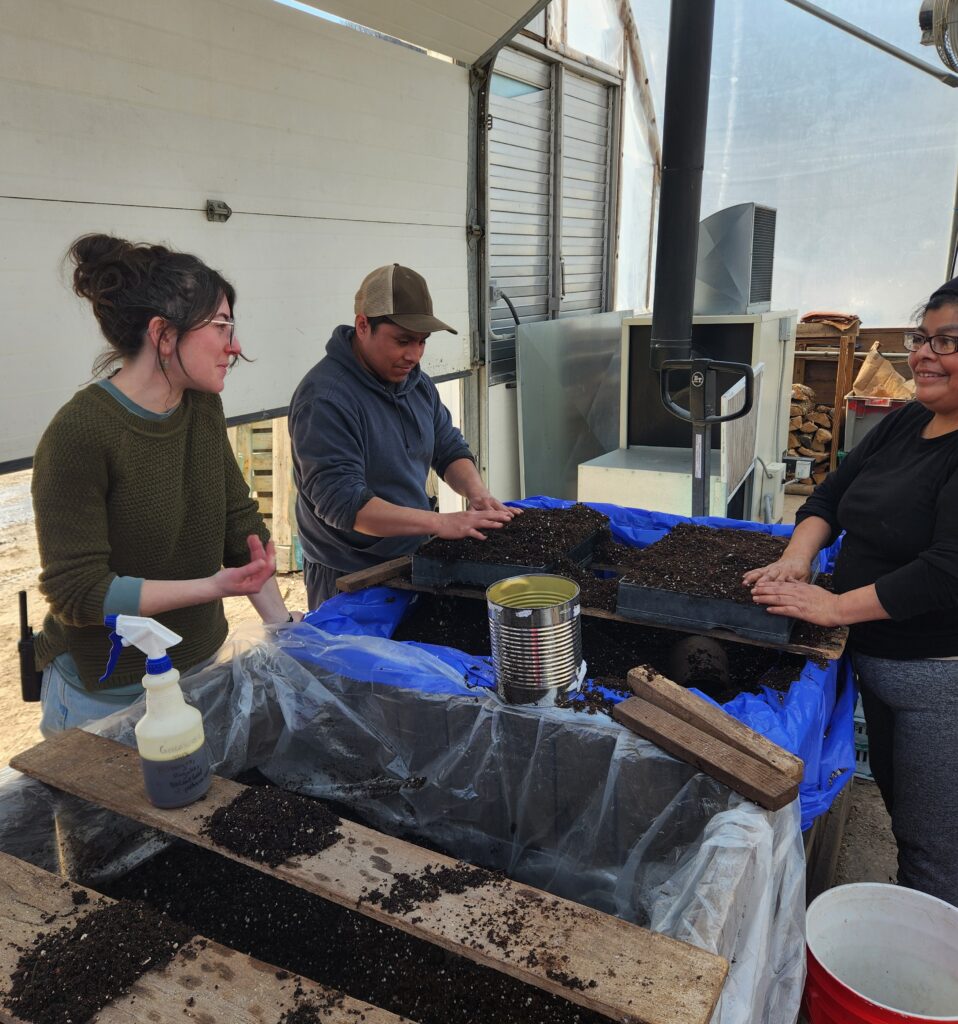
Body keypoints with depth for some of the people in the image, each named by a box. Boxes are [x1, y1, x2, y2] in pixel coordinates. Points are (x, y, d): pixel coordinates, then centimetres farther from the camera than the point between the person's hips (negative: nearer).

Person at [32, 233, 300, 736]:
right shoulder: (78, 435, -22)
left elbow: (241, 526, 2)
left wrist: (285, 630, -3)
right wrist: (212, 586, -28)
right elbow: (76, 591, -20)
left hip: (201, 666, 6)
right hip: (108, 695, -6)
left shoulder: (202, 407, -2)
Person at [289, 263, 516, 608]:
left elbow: (450, 449, 10)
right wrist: (440, 523, -31)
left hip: (413, 563, 8)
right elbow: (341, 502, -28)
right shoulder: (324, 398, -22)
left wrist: (477, 493, -11)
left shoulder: (415, 381, 4)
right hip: (348, 581, -7)